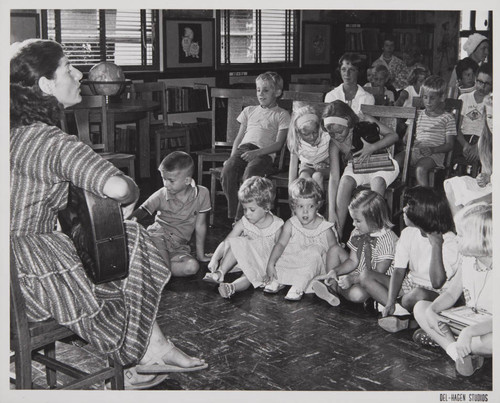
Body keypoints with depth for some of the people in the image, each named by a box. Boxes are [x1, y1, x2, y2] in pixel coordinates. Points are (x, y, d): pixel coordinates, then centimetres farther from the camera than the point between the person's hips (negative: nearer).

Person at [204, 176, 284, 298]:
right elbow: (225, 243, -12)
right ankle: (220, 273, -33)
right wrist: (215, 258, -28)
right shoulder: (243, 223, -7)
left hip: (266, 265, -3)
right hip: (245, 260, 3)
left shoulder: (276, 226, -13)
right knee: (236, 243, -26)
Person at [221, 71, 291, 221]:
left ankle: (240, 218, -29)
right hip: (243, 149, 4)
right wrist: (232, 157, 6)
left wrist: (256, 152, -14)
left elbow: (278, 144, 1)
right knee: (227, 171, -30)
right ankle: (232, 214, -19)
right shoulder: (249, 110, 29)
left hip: (265, 153, -4)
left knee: (250, 174, -37)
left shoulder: (282, 115, 13)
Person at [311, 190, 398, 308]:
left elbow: (379, 273, -23)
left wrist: (352, 279, -30)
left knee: (357, 294, -37)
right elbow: (353, 261, 3)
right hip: (357, 274, 7)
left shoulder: (388, 239, -23)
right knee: (335, 249, -2)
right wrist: (334, 271, -15)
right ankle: (331, 285, -12)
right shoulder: (358, 233, 0)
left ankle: (335, 287, -5)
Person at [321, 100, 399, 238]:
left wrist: (372, 147, -31)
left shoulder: (364, 122, -21)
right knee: (346, 181, -33)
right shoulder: (335, 143, -18)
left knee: (377, 181, -35)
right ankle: (336, 235, -29)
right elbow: (334, 178, -22)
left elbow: (393, 135, -13)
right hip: (355, 167, 1)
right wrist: (332, 210, -29)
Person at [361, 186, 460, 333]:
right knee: (366, 277, -10)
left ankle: (402, 320, -9)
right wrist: (390, 303, -18)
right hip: (410, 285, 7)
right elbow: (399, 271, -5)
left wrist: (436, 246, -30)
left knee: (418, 294, -42)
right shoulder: (408, 233, 0)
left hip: (436, 295, -7)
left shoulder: (449, 241, -19)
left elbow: (437, 283, -28)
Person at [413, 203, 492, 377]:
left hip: (488, 329, -8)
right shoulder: (466, 260, 0)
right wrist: (432, 309, -12)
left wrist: (469, 331, -42)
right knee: (421, 307, -3)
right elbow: (451, 293, 6)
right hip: (467, 321, 8)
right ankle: (455, 349, -21)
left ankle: (438, 338, -24)